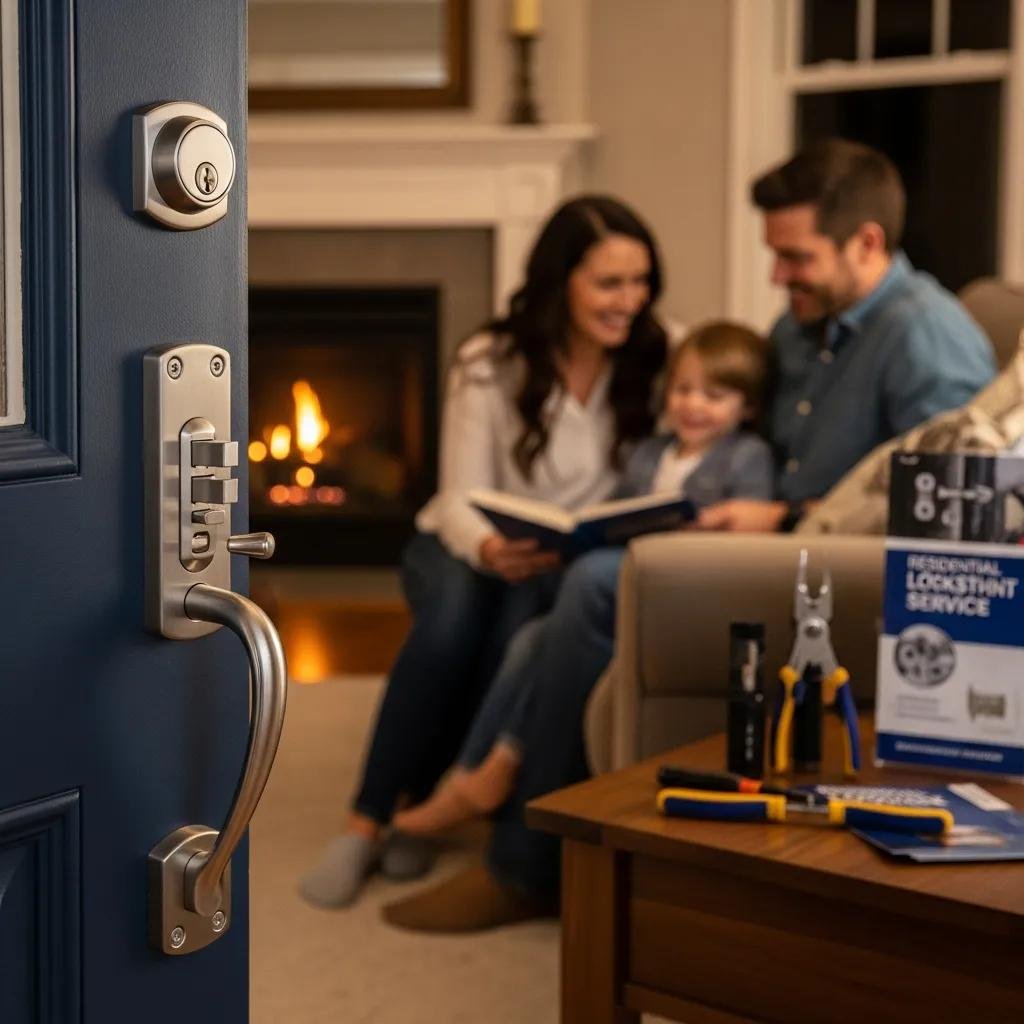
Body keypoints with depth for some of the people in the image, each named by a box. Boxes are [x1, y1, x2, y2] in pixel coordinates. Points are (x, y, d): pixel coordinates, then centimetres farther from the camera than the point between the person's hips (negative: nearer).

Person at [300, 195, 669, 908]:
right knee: (457, 609, -37)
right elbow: (460, 501, -14)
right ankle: (366, 820, -25)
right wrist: (489, 548, -38)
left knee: (524, 613, -36)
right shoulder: (491, 364, -11)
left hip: (567, 565, 1)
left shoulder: (659, 357, -5)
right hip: (465, 548, -1)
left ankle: (417, 806, -19)